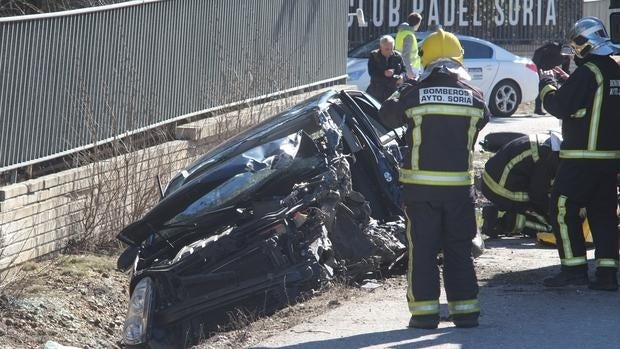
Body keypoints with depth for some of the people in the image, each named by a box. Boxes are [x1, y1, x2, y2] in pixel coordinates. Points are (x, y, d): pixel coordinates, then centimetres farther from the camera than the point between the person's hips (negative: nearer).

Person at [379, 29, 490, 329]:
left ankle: (425, 310, 2)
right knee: (459, 249, 11)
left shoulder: (414, 93, -8)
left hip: (421, 185, -2)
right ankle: (465, 310, 11)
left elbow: (386, 116, 7)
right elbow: (482, 122, 15)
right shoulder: (472, 95, -1)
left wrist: (399, 93, 25)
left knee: (422, 249, 5)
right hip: (460, 184, 2)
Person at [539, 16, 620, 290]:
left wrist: (547, 85, 2)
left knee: (563, 211, 0)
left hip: (581, 158, -8)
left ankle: (574, 269, -3)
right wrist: (565, 82, 19)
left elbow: (560, 106, -15)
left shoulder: (588, 72, -15)